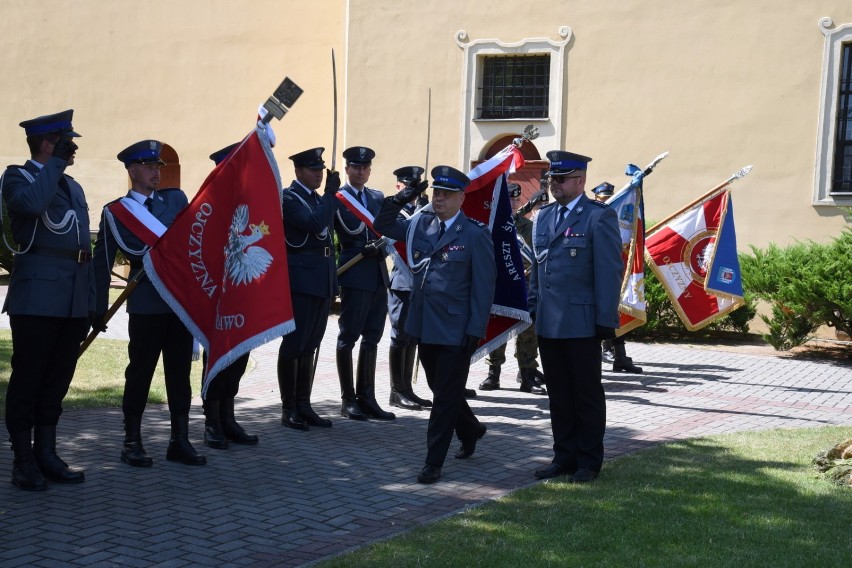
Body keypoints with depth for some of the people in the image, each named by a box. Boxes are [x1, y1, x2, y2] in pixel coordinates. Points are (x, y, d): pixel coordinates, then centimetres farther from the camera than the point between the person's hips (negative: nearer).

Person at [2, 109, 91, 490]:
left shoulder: (72, 186, 20)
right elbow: (33, 203, -24)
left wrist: (91, 298, 16)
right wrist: (56, 163, -14)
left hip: (74, 299, 7)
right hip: (36, 297, -6)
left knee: (58, 380, 9)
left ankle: (46, 455, 17)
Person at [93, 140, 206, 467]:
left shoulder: (176, 199, 11)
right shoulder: (115, 211, 2)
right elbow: (102, 262, 2)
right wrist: (99, 309, -1)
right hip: (146, 304, -3)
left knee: (180, 371, 7)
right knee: (140, 372, 2)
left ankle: (179, 441, 14)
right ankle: (132, 443, 14)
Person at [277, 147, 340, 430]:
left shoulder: (319, 199, 18)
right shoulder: (288, 198, -7)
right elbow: (315, 223, -23)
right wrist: (331, 192, -13)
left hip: (322, 281, 8)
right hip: (300, 280, -8)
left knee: (310, 345, 11)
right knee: (294, 344, -3)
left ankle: (304, 406, 17)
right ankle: (289, 409, 5)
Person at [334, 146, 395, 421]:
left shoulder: (378, 197, 16)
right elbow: (349, 231, -9)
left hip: (378, 274, 6)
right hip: (355, 274, -6)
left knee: (372, 337, 9)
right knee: (349, 336, 1)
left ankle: (366, 397, 16)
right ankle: (348, 400, 7)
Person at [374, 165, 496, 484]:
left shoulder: (475, 235, -9)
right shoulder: (421, 225, 8)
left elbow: (483, 288, -10)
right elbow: (383, 225, 19)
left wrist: (475, 331, -15)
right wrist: (401, 199, 3)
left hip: (456, 331, -6)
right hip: (425, 327, 6)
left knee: (446, 397, 1)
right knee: (440, 391, 19)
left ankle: (434, 463, 9)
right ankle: (470, 431, 43)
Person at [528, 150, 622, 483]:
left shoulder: (599, 217, -6)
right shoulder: (543, 217, 15)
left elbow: (610, 271, -10)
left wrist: (606, 320, -13)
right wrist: (534, 310, 13)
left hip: (582, 323, -6)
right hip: (548, 324, 6)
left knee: (587, 394, 5)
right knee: (558, 394, 11)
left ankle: (589, 462, 15)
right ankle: (564, 457, 21)